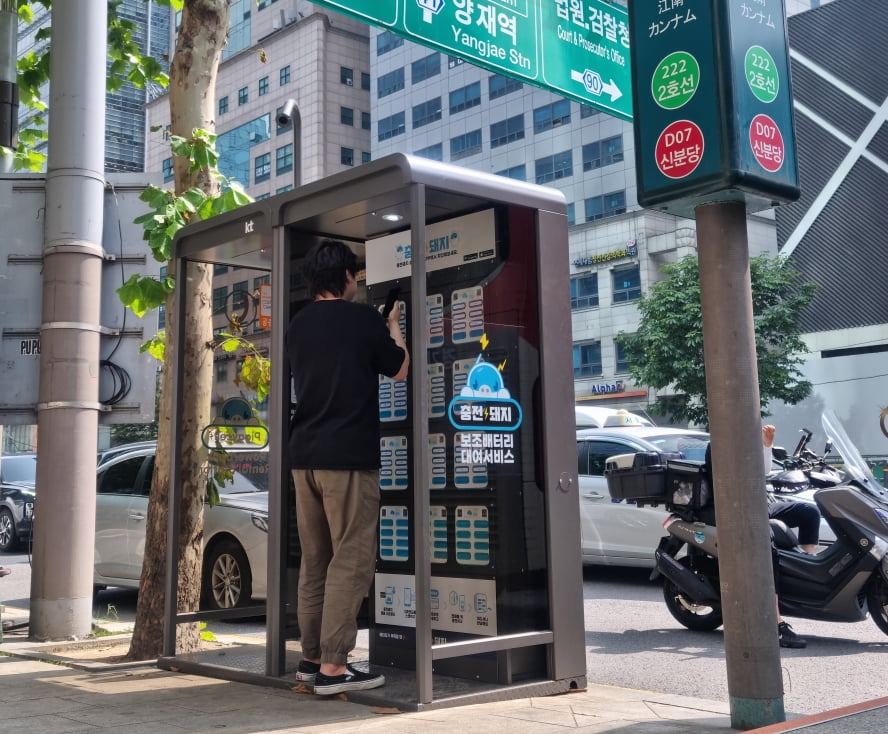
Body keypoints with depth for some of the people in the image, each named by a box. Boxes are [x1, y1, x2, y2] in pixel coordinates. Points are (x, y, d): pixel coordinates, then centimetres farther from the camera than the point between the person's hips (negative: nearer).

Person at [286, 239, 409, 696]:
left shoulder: (297, 326, 12)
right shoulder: (364, 319, -5)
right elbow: (399, 371, 5)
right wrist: (394, 328, 21)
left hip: (304, 455, 7)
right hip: (349, 456, -7)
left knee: (314, 561, 13)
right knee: (351, 560, -4)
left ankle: (311, 657, 18)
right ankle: (333, 666, -5)